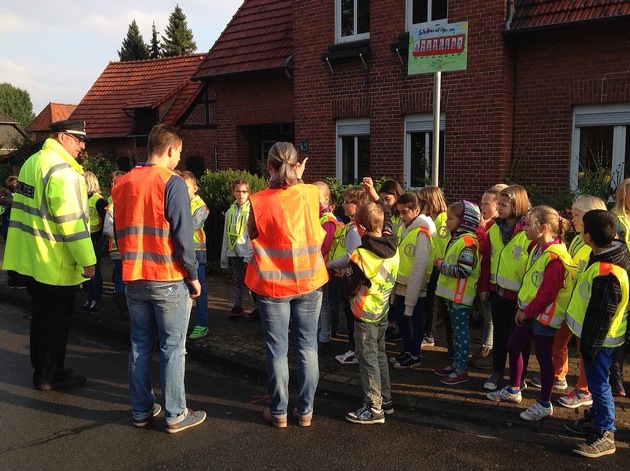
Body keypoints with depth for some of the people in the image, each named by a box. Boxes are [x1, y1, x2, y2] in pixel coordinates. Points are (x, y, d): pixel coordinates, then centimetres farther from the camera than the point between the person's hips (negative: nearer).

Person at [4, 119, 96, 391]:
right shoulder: (63, 170, -19)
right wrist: (87, 260, -19)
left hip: (30, 257, 9)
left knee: (42, 315, 19)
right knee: (57, 318, 5)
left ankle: (42, 369, 32)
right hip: (56, 263, -9)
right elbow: (73, 219, -23)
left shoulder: (32, 162, 11)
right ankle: (50, 375, 17)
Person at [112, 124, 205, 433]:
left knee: (140, 344, 15)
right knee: (172, 348, 3)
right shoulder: (171, 183, -12)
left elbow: (118, 231, 13)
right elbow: (182, 235, -15)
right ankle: (175, 415, 11)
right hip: (168, 279, -6)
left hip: (133, 278, 6)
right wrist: (193, 275, -7)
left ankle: (141, 410, 24)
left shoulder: (122, 183, 7)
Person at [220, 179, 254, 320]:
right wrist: (224, 256, 13)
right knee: (238, 281, 14)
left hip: (247, 252, -5)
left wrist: (251, 255, -15)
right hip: (233, 253, 5)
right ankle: (237, 307, 24)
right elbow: (226, 235, 14)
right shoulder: (230, 211, 10)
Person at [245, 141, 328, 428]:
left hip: (272, 284, -2)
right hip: (309, 281, 2)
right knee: (307, 346, 12)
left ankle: (278, 412, 20)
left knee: (277, 350, 9)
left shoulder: (259, 201, -13)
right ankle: (305, 411, 20)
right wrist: (297, 180, 19)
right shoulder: (311, 193, -7)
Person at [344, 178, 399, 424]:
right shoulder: (392, 245, -5)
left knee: (368, 359, 2)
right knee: (380, 354, 20)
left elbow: (347, 287, -19)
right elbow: (386, 213, 13)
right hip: (383, 311, 8)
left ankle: (373, 408, 10)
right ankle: (385, 400, 30)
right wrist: (372, 191, 17)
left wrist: (345, 274, 0)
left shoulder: (361, 256, -25)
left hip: (366, 314, -7)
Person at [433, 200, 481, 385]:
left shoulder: (467, 241, -19)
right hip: (452, 292, 10)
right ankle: (456, 364, 28)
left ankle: (461, 370, 8)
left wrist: (443, 265, -15)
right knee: (456, 330, 17)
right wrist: (442, 263, 4)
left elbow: (463, 270, -26)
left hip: (461, 295, -10)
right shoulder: (457, 238, 11)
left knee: (461, 330, -1)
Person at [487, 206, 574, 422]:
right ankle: (513, 390, 35)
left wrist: (527, 311, -14)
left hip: (544, 315, -9)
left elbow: (547, 293, -24)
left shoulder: (555, 257, -23)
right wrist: (522, 307, 8)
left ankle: (544, 404, 20)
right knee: (513, 347, 17)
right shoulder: (537, 249, 7)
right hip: (528, 312, 9)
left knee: (543, 356, 4)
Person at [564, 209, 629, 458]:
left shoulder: (605, 274, -31)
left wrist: (589, 346, -15)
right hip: (595, 334, 9)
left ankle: (605, 435, 15)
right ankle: (595, 419, 37)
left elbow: (600, 317, -25)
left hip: (598, 339, -9)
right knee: (596, 380, 21)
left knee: (598, 382, 3)